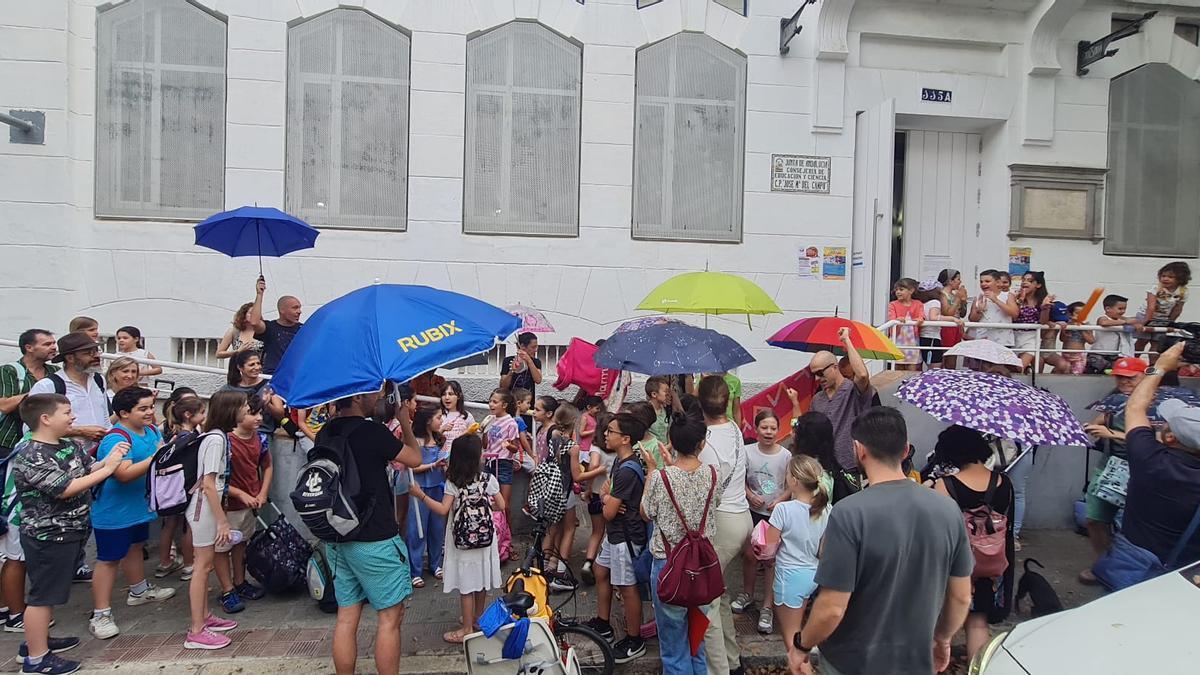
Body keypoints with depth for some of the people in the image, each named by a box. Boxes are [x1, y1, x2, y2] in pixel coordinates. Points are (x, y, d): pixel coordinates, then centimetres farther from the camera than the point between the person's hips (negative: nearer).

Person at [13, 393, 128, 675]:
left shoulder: (70, 446, 4)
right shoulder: (30, 456, -22)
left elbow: (88, 469, 11)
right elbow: (64, 489, -28)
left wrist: (110, 458, -8)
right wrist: (108, 468, -26)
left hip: (69, 532, 9)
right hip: (47, 536, -9)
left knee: (51, 591, 21)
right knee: (42, 595, 2)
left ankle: (38, 640, 37)